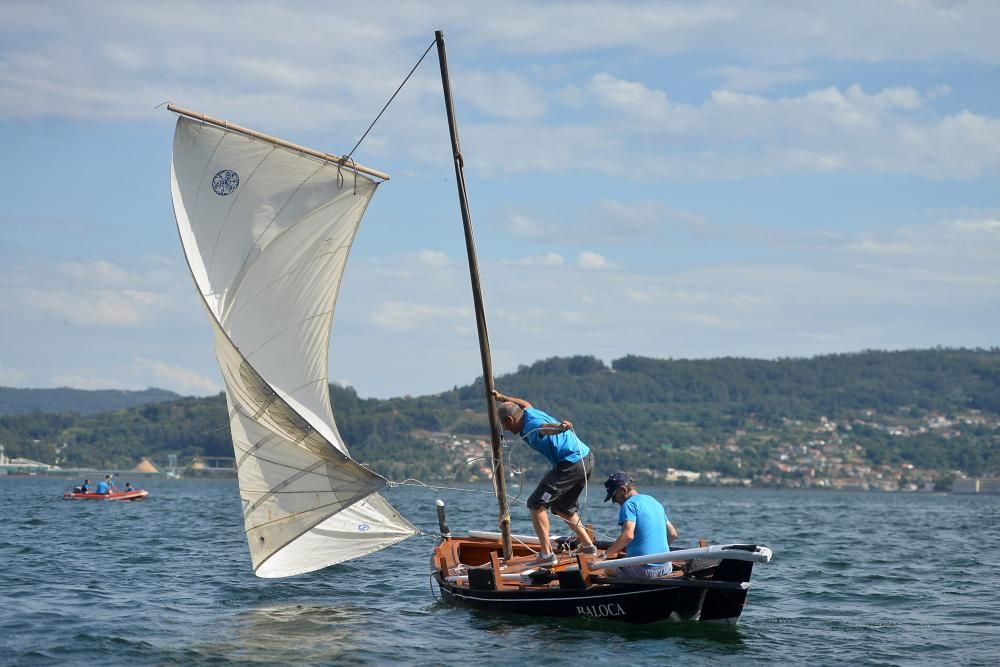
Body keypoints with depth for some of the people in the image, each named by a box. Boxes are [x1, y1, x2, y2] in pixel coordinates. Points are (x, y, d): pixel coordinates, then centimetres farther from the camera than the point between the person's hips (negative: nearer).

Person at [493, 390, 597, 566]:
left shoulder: (531, 427, -15)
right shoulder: (529, 412, 13)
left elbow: (546, 427, -39)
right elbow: (525, 404, 39)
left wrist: (560, 427, -60)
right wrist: (501, 398, 51)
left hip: (570, 464, -10)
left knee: (536, 504, -9)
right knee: (562, 508, 26)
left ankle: (546, 554, -14)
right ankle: (588, 546, 29)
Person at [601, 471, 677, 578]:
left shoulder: (629, 504, -8)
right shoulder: (655, 502, 17)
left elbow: (628, 535, -23)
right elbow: (673, 534, 21)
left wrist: (606, 553, -17)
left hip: (644, 569, -8)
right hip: (665, 568, 8)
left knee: (608, 567, 13)